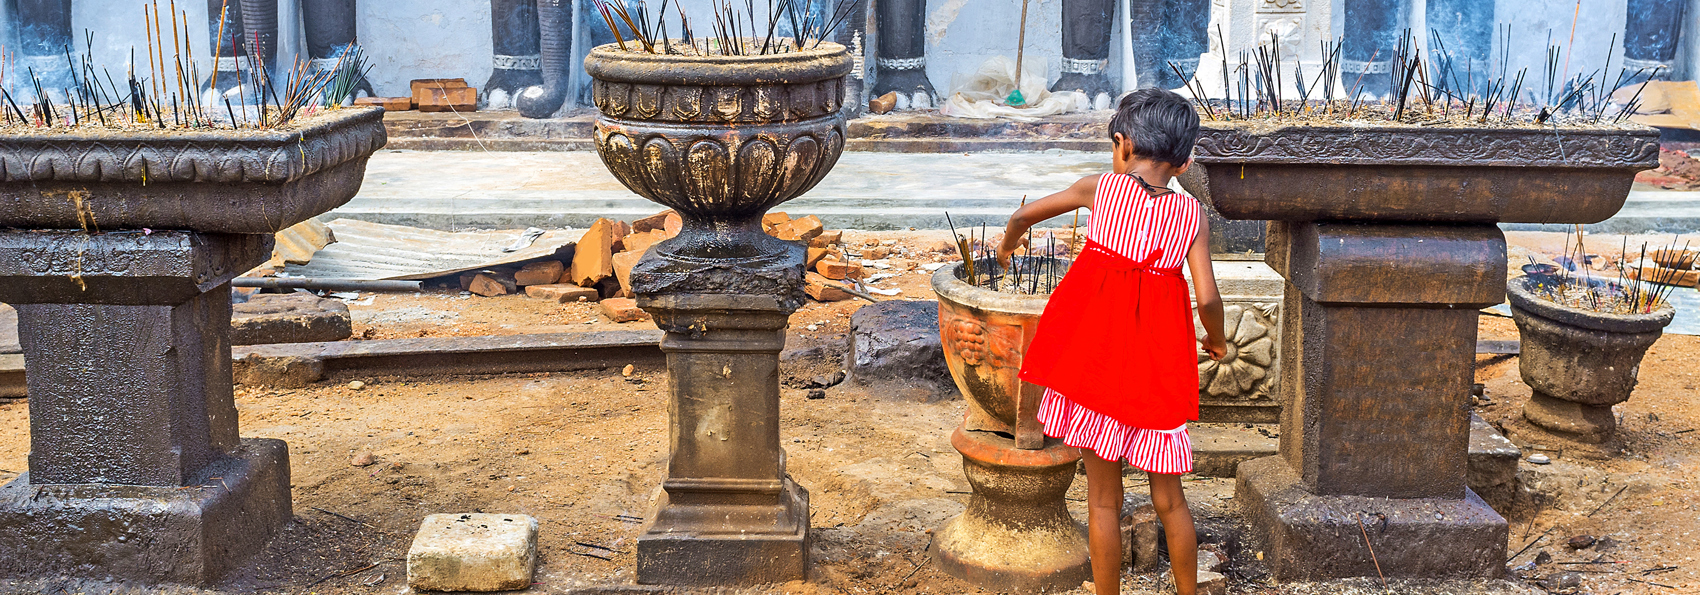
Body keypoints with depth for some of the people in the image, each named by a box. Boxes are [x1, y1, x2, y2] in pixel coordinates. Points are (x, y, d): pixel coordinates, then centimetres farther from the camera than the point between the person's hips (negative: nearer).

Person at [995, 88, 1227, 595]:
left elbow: (1026, 214, 12)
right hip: (1158, 361, 1)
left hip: (1095, 353, -1)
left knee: (1104, 499, 8)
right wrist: (1216, 340, 16)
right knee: (1168, 499, 14)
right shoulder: (1191, 213, 1)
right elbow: (1208, 297, -5)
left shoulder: (1100, 188, 1)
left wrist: (1007, 249, 34)